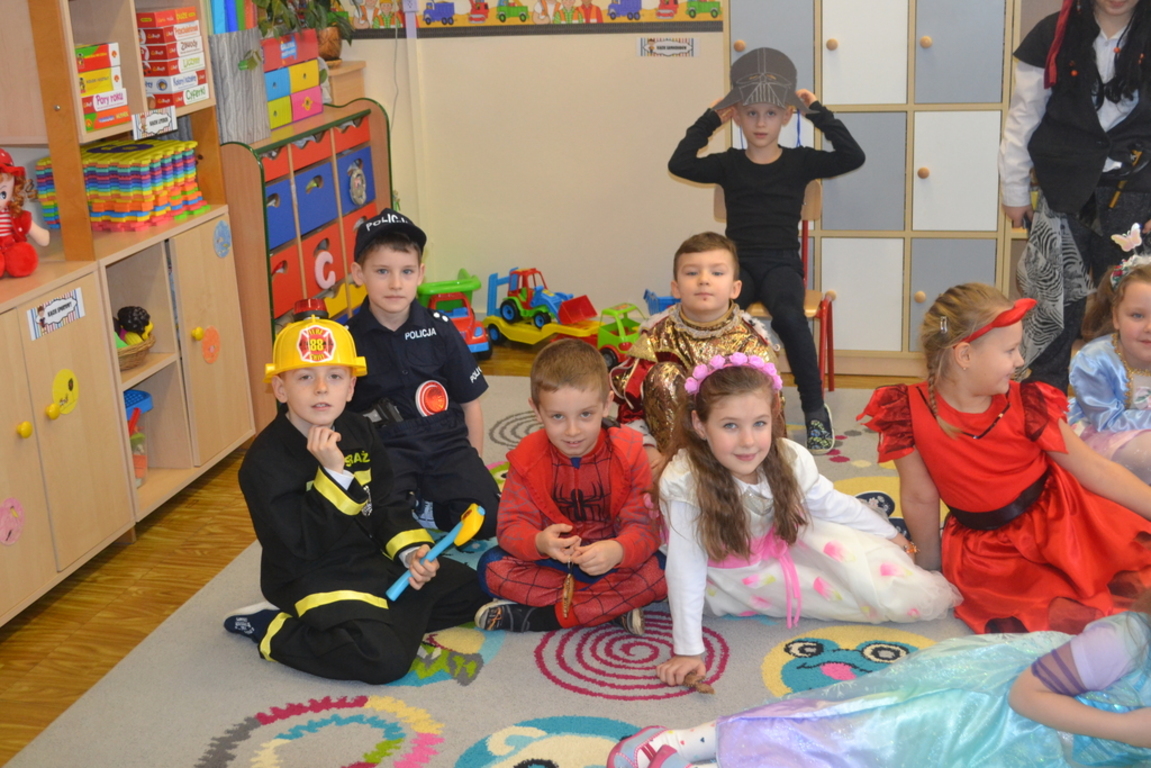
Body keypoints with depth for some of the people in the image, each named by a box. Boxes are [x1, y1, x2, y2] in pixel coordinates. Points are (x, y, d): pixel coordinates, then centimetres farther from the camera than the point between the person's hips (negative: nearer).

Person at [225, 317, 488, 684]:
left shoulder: (358, 432, 2)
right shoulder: (265, 460, -20)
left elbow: (385, 504, 10)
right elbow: (303, 547, -24)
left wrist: (412, 551, -7)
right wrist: (333, 474, -31)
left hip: (373, 560, 8)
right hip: (316, 581, -8)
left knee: (467, 588, 8)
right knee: (385, 659, -27)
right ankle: (276, 630, -7)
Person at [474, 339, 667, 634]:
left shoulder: (628, 452, -13)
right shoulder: (527, 458, -9)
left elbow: (644, 524, -18)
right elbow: (512, 525, -15)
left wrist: (617, 551, -42)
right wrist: (539, 542, -40)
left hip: (608, 558, -1)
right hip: (553, 559, 1)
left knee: (660, 572, -30)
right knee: (492, 567, -24)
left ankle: (539, 616, -26)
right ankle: (614, 606, -24)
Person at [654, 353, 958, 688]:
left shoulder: (790, 459, -21)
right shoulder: (684, 484, -34)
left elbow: (831, 503, -1)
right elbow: (685, 570, -31)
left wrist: (888, 535, 10)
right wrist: (687, 650, -31)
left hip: (786, 544, 5)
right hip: (733, 580, -5)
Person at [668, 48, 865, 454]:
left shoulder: (799, 162, 7)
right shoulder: (729, 165, 10)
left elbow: (852, 157, -5)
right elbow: (679, 164, -3)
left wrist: (818, 112, -2)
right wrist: (711, 119, 2)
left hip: (781, 264, -1)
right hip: (738, 263, 1)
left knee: (789, 316, -35)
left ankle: (815, 409, -23)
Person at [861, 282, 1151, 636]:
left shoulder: (1026, 404, -10)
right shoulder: (908, 411, -17)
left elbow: (1096, 470, -4)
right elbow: (920, 498, -6)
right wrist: (931, 563, 5)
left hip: (1062, 519, 3)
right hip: (988, 550, -2)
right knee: (1073, 619, -21)